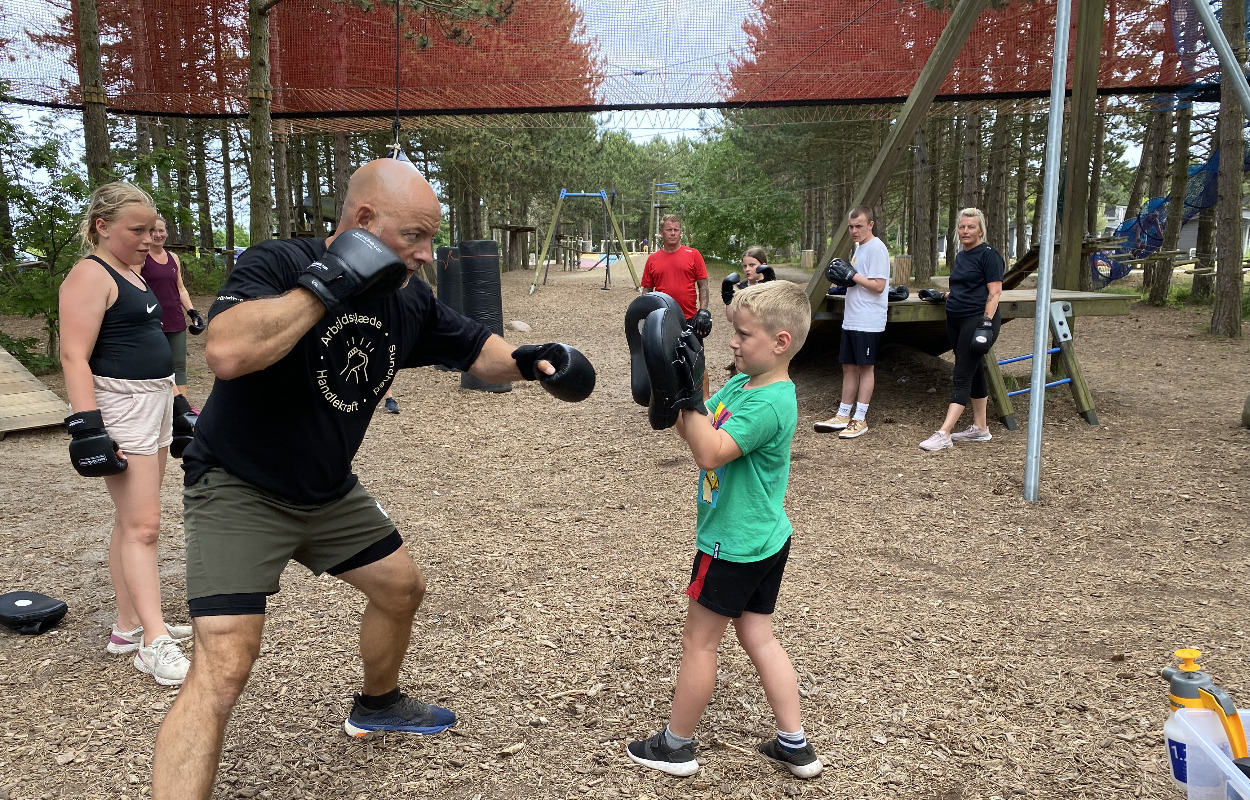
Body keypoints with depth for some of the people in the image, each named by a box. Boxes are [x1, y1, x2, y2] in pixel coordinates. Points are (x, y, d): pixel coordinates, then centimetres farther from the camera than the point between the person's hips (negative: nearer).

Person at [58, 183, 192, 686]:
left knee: (132, 521, 12)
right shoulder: (90, 275, -12)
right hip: (119, 408, -9)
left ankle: (128, 626, 20)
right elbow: (75, 357, -18)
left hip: (154, 402, 9)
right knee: (142, 525, -9)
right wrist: (86, 425, -24)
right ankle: (155, 643, -5)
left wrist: (173, 398, 25)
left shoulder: (132, 273, 17)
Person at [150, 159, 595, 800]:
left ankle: (376, 706, 48)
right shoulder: (277, 263, -23)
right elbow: (226, 353, -41)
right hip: (239, 489, -7)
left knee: (401, 587, 20)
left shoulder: (409, 300, -4)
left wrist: (527, 361, -13)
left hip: (329, 492, 7)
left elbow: (477, 351, 9)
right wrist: (330, 281, -36)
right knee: (224, 665, -18)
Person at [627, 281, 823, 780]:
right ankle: (794, 745, 25)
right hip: (764, 539, 9)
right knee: (758, 637, 16)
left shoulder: (770, 403, -24)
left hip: (734, 546, -9)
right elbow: (691, 432, 5)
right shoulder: (741, 383, 4)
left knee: (699, 641, 6)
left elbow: (710, 453, -32)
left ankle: (676, 745, 23)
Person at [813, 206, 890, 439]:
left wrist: (852, 275, -18)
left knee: (866, 367, -2)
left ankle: (860, 420, 3)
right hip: (851, 320, 9)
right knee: (849, 367, 12)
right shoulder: (859, 247, 17)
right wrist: (843, 276, 5)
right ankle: (843, 415, 19)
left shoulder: (876, 248, -12)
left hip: (868, 322, -9)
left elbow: (878, 285, -19)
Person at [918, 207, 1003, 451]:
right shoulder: (960, 256, 16)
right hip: (956, 321, 9)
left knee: (962, 376, -11)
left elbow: (994, 292, -14)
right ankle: (980, 428, 22)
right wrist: (942, 296, 24)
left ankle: (943, 434, -15)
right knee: (973, 372, 14)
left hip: (978, 320, -9)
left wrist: (986, 323, -22)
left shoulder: (988, 255, -9)